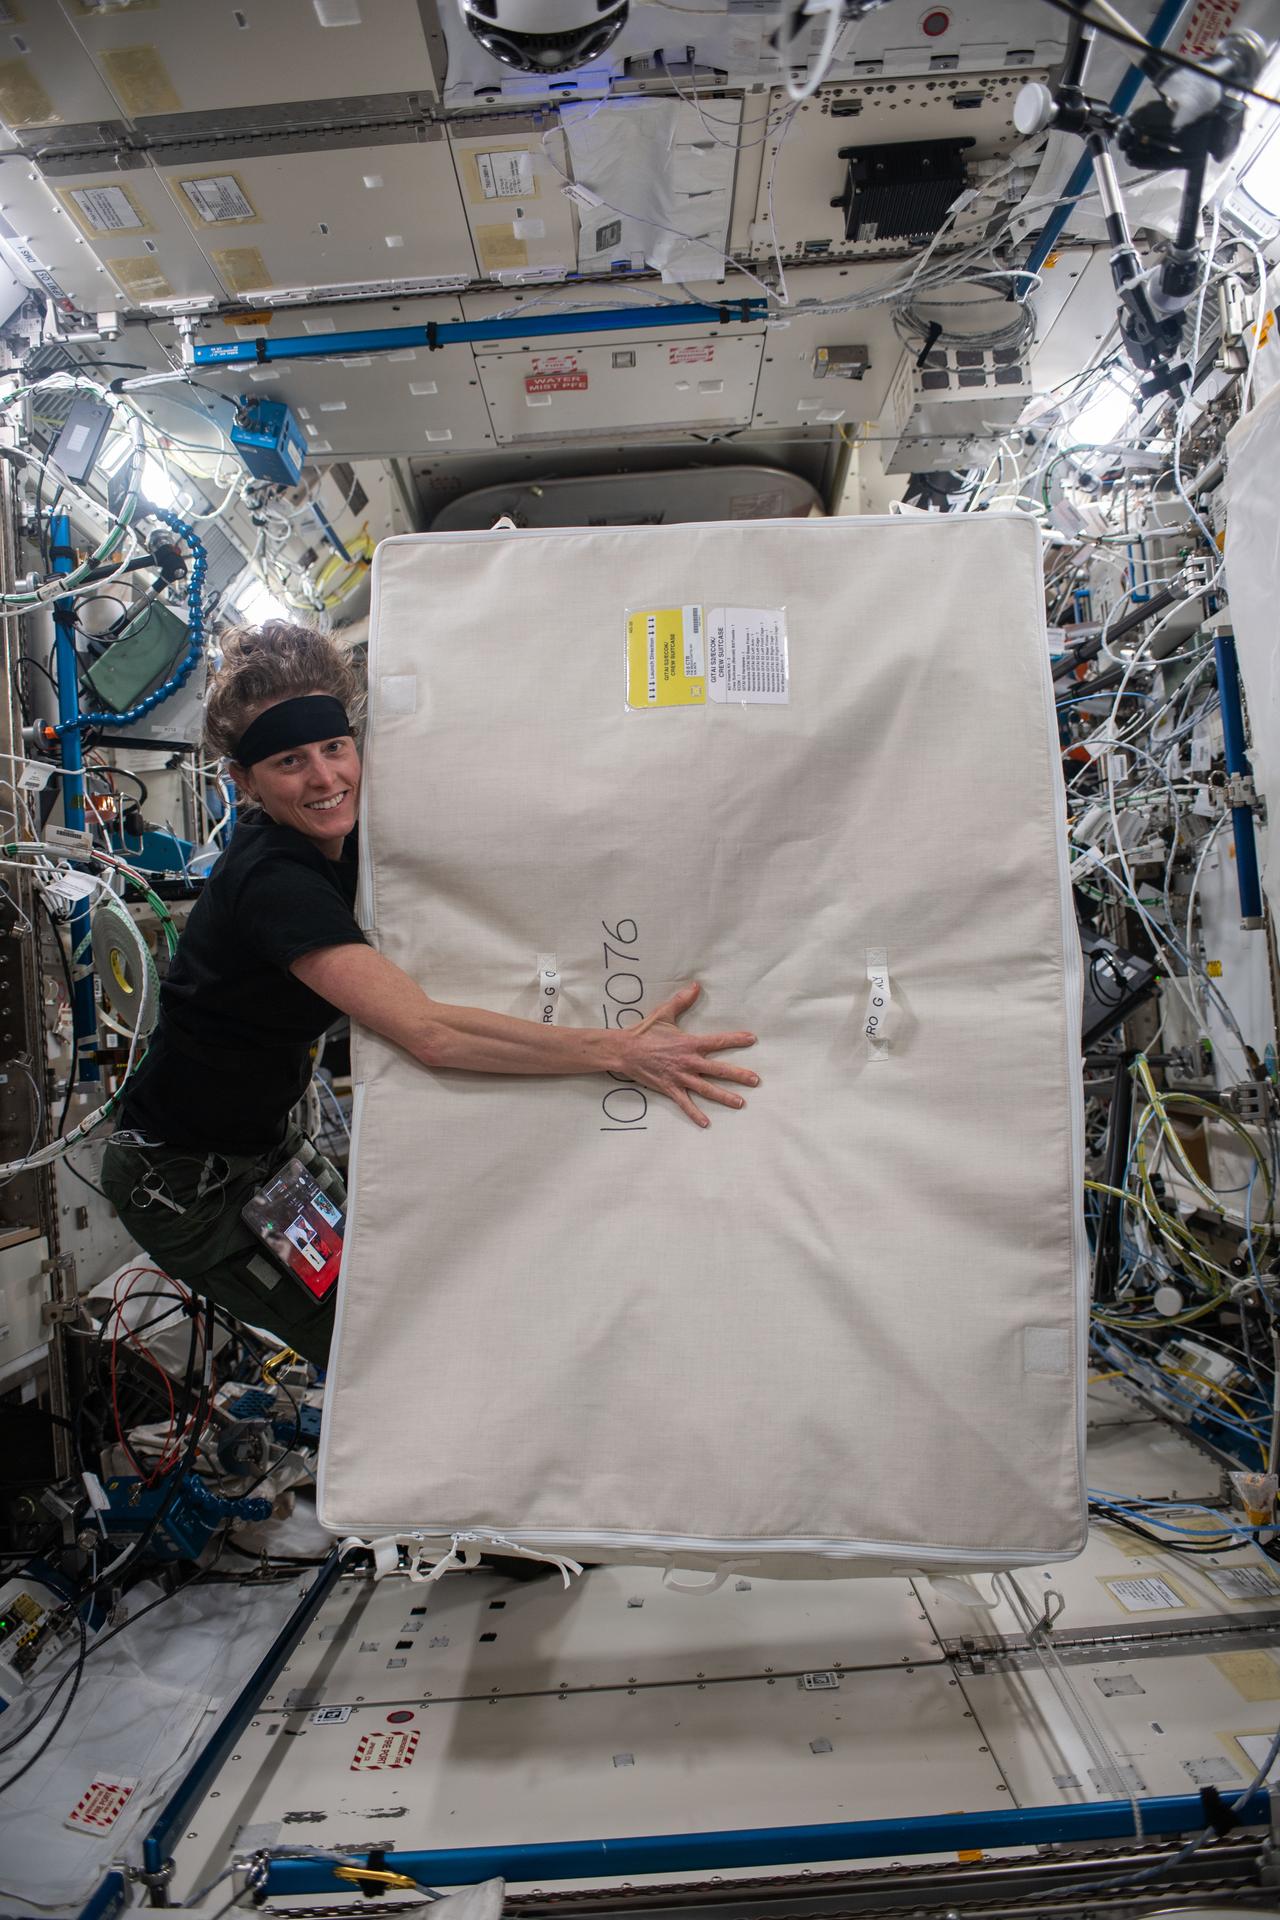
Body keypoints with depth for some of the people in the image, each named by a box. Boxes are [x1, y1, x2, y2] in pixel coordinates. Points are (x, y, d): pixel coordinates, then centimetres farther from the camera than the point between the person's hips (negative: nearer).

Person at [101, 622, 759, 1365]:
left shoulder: (334, 836, -7)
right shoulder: (273, 881, -33)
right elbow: (429, 1031, -44)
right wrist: (619, 1051, -43)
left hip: (264, 1133, 8)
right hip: (184, 1179, -8)